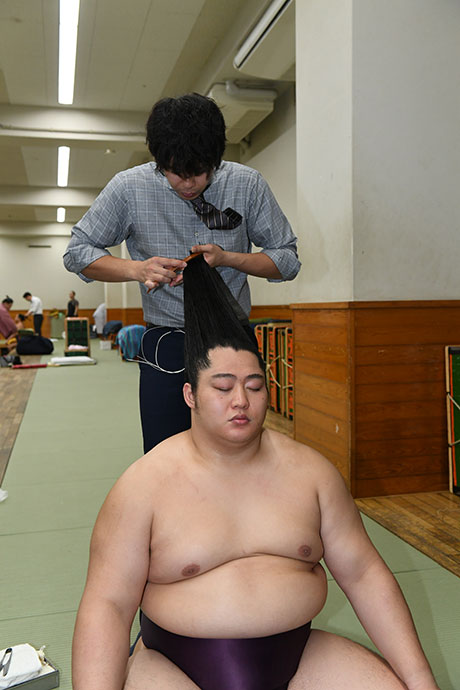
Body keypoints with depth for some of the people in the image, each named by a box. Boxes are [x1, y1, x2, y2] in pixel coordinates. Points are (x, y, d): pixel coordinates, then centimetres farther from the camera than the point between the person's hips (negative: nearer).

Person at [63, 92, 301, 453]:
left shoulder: (248, 185, -5)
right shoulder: (129, 187, -6)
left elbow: (288, 259, 3)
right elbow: (77, 252, 4)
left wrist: (226, 257, -14)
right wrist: (138, 268, -14)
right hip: (167, 341, 0)